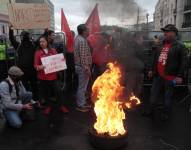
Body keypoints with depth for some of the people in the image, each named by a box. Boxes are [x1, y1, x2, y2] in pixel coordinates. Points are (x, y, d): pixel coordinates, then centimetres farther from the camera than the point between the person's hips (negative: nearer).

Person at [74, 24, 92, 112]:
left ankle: (82, 102, 29)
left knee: (82, 86, 18)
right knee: (82, 87, 0)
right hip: (83, 67, -10)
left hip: (79, 66, 10)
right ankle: (80, 105, 11)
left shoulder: (78, 38, 13)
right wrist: (87, 68, -23)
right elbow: (83, 56, -25)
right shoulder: (82, 40, -19)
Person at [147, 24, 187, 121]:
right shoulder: (161, 45, 12)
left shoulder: (180, 47, -9)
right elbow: (155, 59, 19)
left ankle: (166, 113, 27)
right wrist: (152, 70, 19)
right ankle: (151, 109, 32)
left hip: (170, 77, -6)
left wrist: (180, 76, -17)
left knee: (168, 97, 9)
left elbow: (183, 62, -12)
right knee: (153, 94, 14)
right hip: (158, 76, 6)